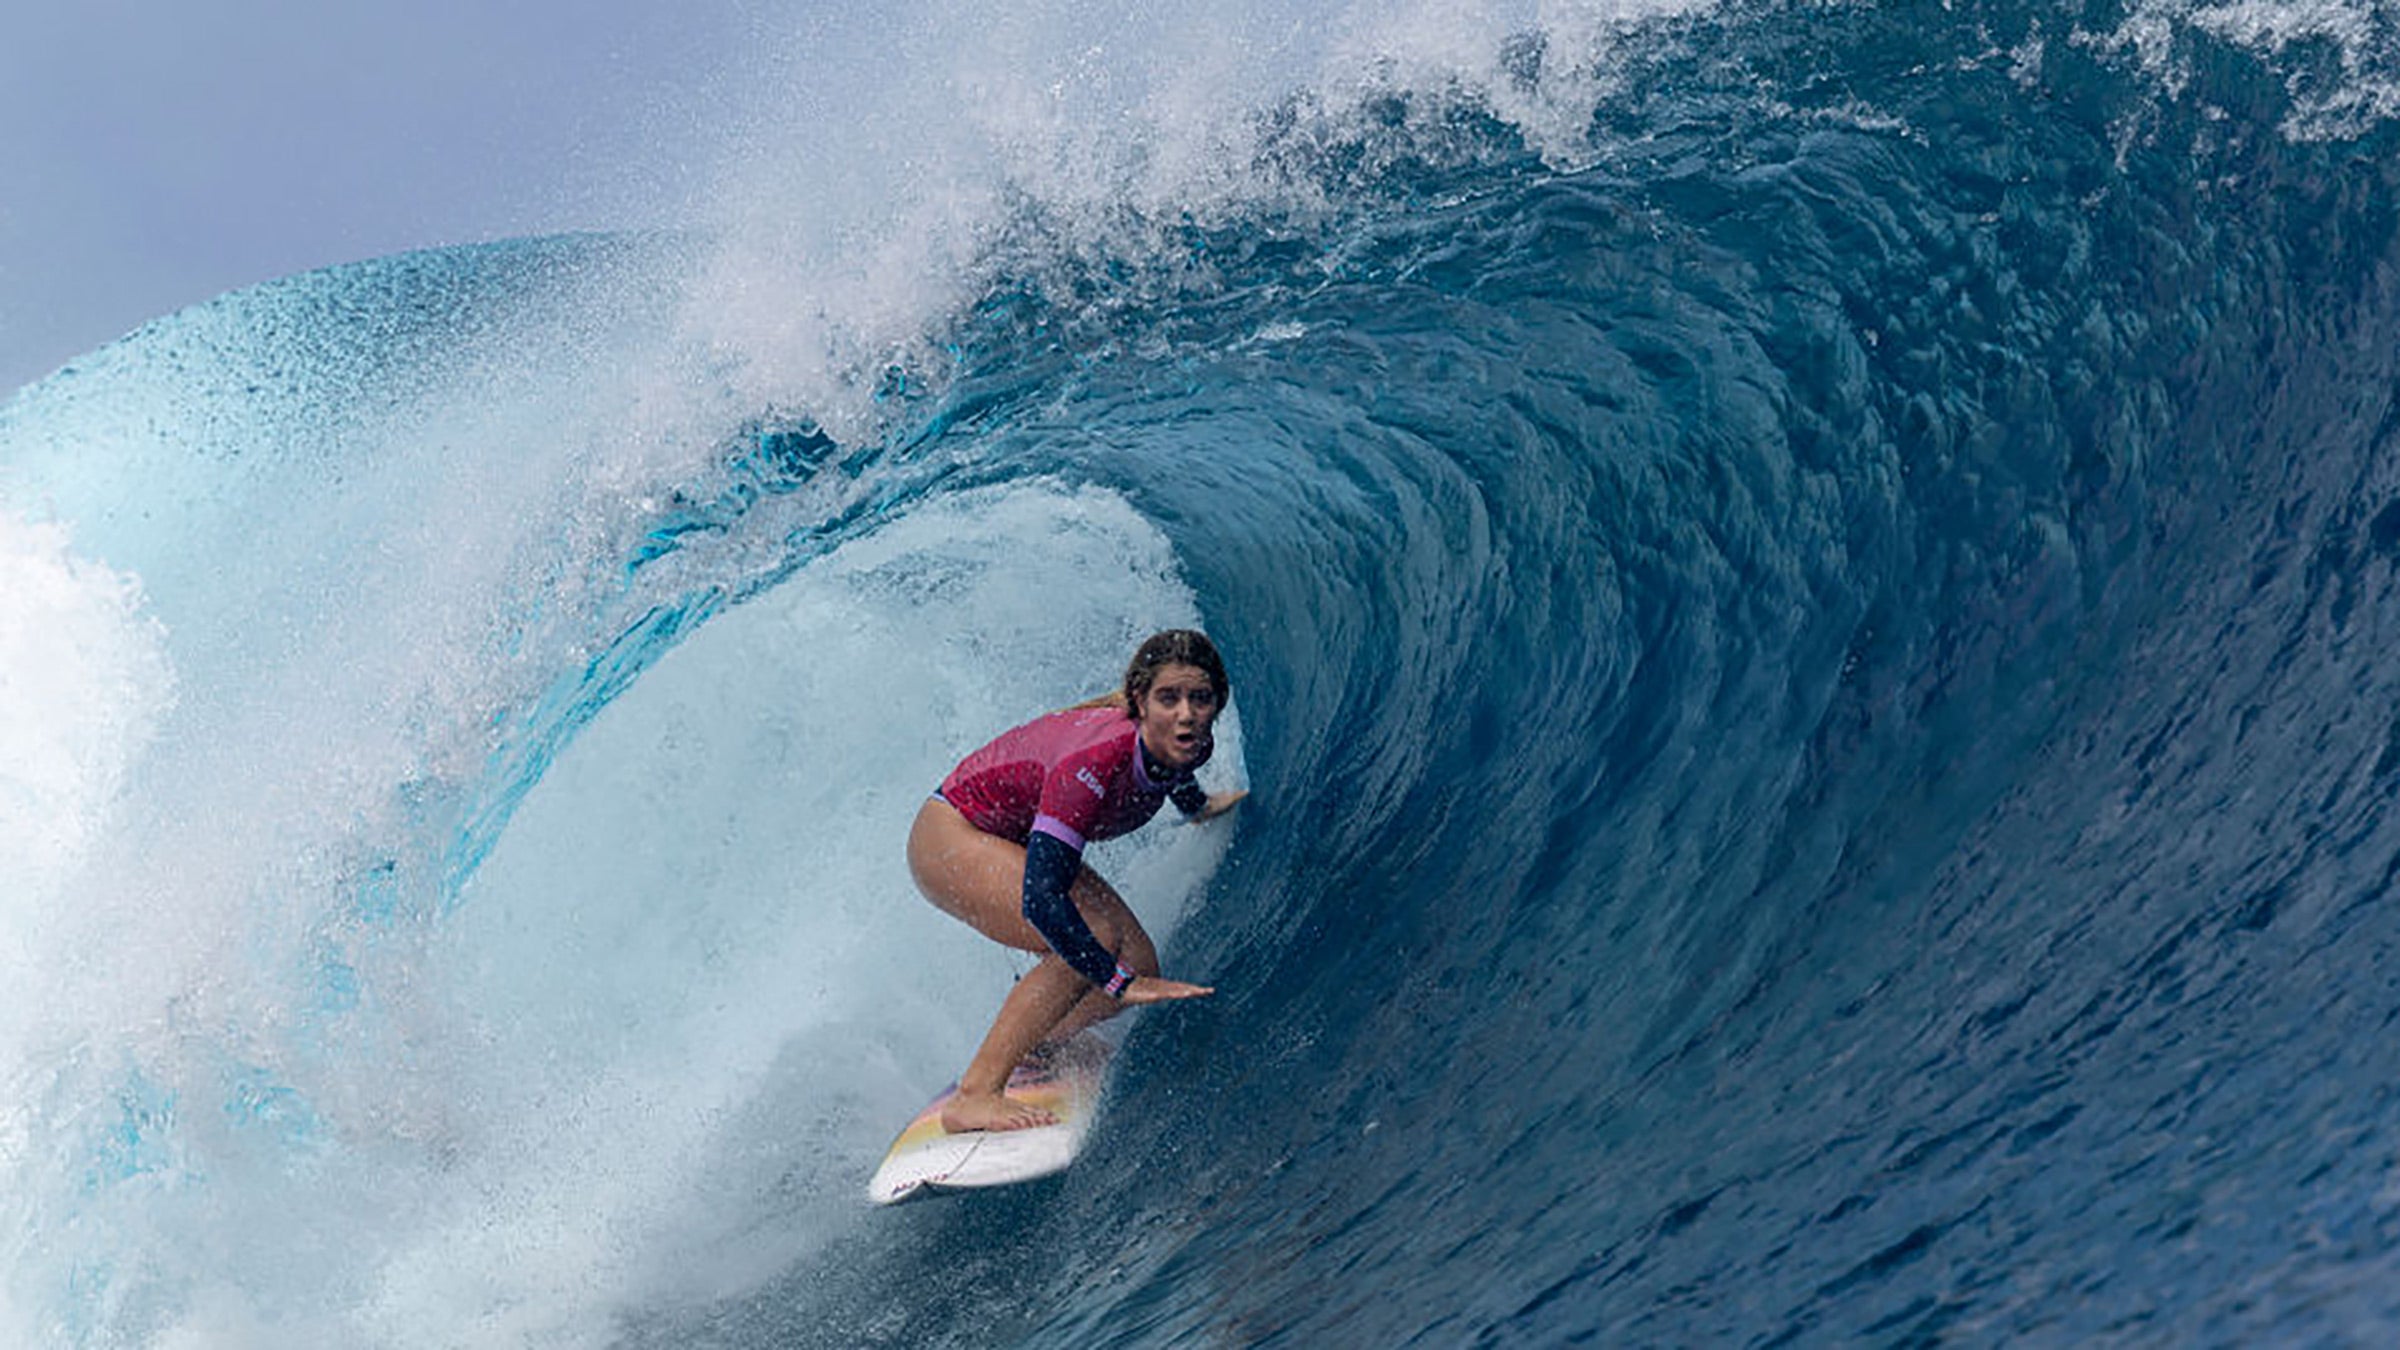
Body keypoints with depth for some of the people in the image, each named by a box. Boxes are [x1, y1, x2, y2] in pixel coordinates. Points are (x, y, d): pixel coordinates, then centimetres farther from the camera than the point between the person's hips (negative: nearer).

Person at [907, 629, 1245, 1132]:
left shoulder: (1191, 744, -15)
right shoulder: (1093, 760, -38)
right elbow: (1041, 901, -41)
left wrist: (1197, 806, 32)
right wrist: (1121, 983, -41)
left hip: (1023, 845, 8)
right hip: (950, 841, -8)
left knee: (1140, 964, -2)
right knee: (1094, 939, -28)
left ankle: (1025, 1053, 23)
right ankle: (974, 1096, -22)